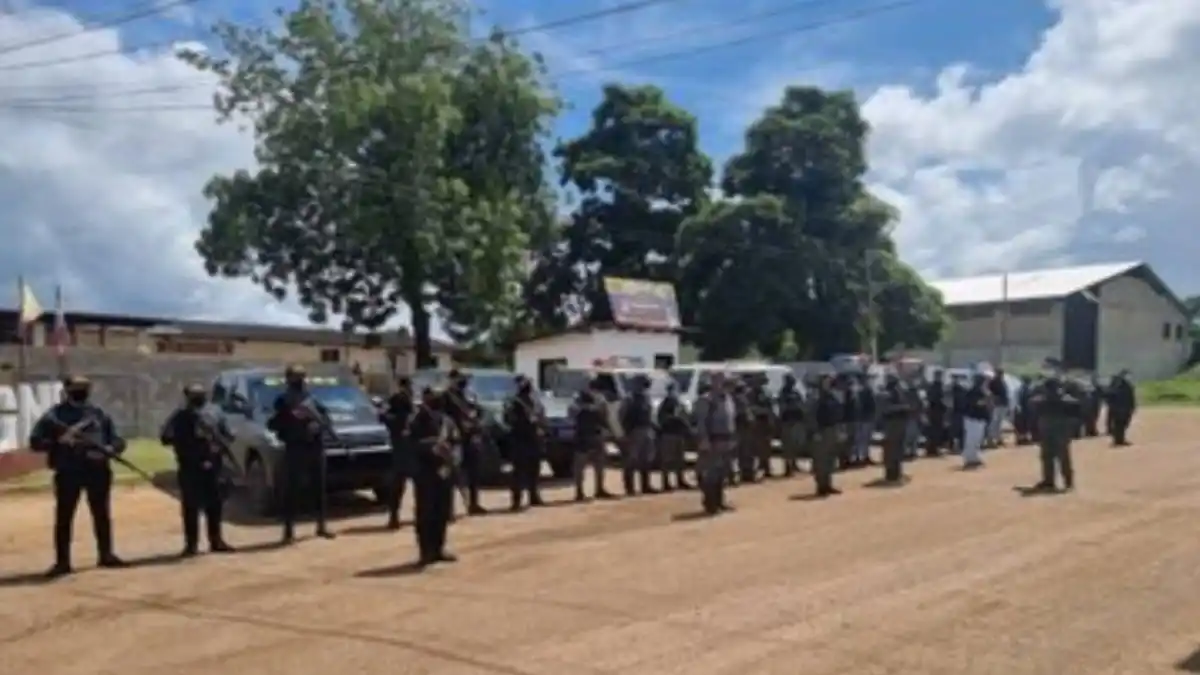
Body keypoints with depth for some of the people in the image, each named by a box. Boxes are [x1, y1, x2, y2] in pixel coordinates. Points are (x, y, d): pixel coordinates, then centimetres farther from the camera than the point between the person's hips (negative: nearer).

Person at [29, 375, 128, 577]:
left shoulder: (99, 414, 11)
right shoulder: (55, 415, 1)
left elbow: (117, 440, 11)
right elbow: (35, 441, -5)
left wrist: (111, 449, -12)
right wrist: (58, 441, -21)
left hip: (98, 470, 3)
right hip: (68, 471, -3)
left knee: (102, 514, 9)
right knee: (64, 517, 0)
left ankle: (106, 554, 21)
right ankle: (62, 561, 7)